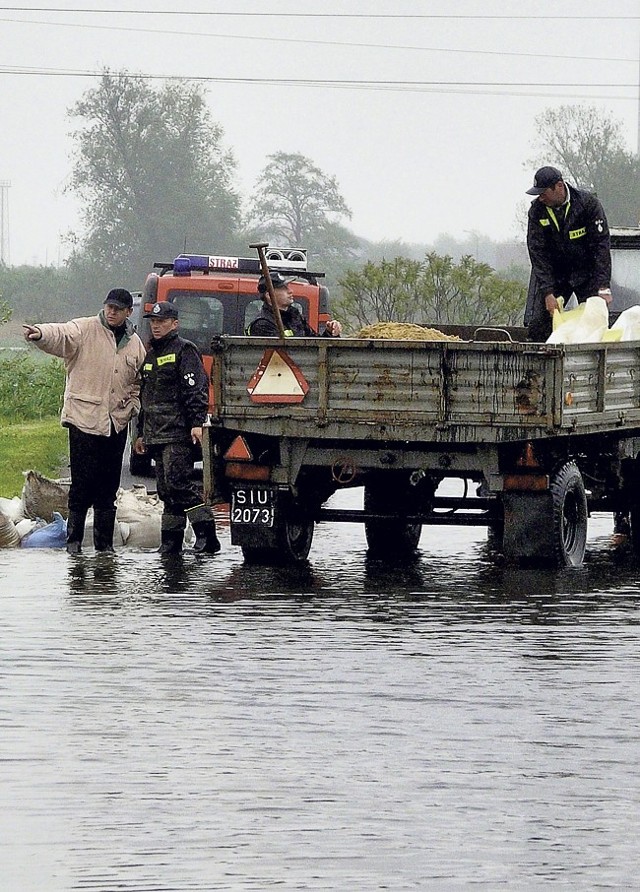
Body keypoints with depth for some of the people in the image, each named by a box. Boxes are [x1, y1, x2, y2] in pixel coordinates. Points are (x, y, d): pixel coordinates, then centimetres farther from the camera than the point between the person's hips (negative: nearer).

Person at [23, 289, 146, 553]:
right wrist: (41, 334, -46)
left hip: (116, 422, 5)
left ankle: (104, 542, 16)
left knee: (108, 486, 9)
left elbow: (140, 382, 24)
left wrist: (133, 407, 7)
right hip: (84, 419, -5)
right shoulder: (85, 330, -3)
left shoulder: (135, 344, 12)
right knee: (83, 482, -7)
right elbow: (61, 334, -24)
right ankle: (74, 538, 1)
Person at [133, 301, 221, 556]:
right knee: (166, 488, 7)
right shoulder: (151, 355, 23)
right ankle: (170, 542, 9)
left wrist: (197, 423, -22)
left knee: (178, 482, -18)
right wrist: (141, 433, 28)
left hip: (178, 432, -8)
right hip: (156, 435, 9)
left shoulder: (184, 350, -3)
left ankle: (205, 532, -19)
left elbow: (196, 389, -13)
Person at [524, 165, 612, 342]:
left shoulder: (587, 203, -16)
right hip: (553, 273, 2)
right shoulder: (537, 210, -10)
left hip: (587, 271, -2)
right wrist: (548, 293, -20)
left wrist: (603, 288, -23)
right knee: (538, 324, -9)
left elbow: (601, 245, -17)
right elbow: (538, 253, -12)